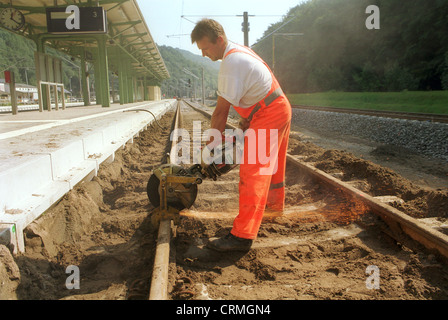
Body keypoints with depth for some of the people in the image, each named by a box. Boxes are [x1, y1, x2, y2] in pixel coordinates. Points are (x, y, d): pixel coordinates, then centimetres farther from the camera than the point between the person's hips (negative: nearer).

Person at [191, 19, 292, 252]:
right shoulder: (239, 51, 10)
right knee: (272, 163, 25)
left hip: (268, 117, -10)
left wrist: (212, 142, -15)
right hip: (280, 110, 10)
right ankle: (275, 202, 47)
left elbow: (221, 110, -21)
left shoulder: (231, 62, -22)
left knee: (252, 173, -14)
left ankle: (242, 236, -13)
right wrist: (247, 120, 8)